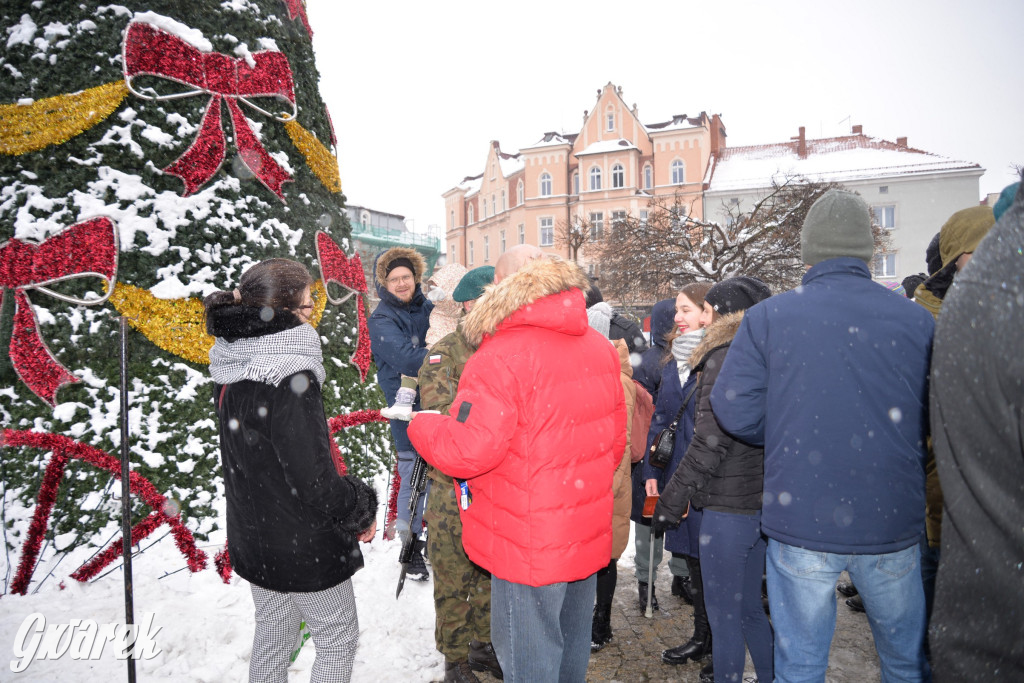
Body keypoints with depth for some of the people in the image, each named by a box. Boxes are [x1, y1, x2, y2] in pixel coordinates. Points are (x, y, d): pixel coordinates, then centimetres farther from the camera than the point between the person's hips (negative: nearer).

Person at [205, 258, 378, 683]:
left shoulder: (232, 367, -1)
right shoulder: (289, 380, -29)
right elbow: (314, 481, -28)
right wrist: (362, 511, -10)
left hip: (253, 534, 8)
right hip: (302, 546, -8)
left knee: (273, 632, 26)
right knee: (338, 638, 13)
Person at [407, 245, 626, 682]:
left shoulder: (501, 356, -23)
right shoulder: (600, 348, 2)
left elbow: (470, 449, -26)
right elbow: (613, 438, 8)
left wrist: (419, 426, -6)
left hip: (530, 548, -7)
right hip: (588, 536, 8)